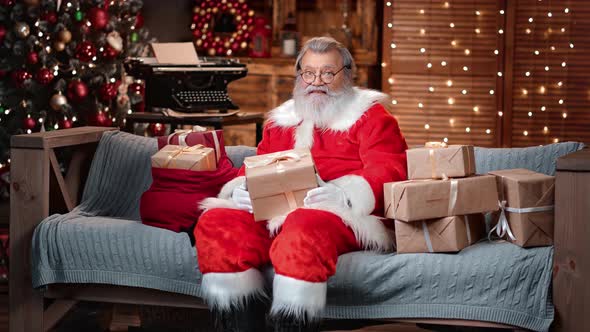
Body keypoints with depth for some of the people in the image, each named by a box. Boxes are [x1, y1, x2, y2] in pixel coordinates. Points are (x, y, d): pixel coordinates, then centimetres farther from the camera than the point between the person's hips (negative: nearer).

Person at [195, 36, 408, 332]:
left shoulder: (370, 116, 13)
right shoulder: (280, 121, 29)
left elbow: (387, 171, -1)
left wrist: (344, 192, -21)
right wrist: (239, 189, 1)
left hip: (339, 214, -5)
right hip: (270, 215, 5)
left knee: (304, 228, -40)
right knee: (216, 222, -23)